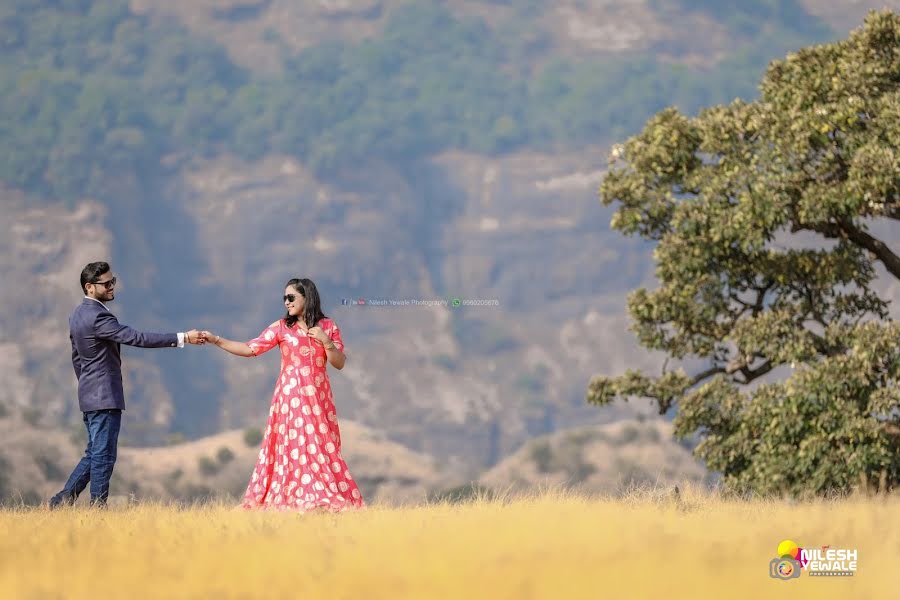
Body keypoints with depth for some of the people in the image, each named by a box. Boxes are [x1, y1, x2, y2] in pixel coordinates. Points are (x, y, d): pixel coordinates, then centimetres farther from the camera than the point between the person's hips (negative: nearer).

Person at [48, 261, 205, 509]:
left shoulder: (78, 315, 12)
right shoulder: (98, 316, -19)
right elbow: (136, 338, -25)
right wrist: (182, 338, -26)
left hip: (89, 395, 10)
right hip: (105, 396, -10)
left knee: (94, 454, 15)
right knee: (103, 456, -4)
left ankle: (61, 501, 14)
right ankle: (98, 509, -1)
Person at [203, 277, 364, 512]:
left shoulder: (327, 326, 5)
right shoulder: (281, 328, 2)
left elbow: (339, 363, 3)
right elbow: (250, 349, -4)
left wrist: (325, 341, -12)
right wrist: (216, 340, -12)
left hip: (318, 398, 1)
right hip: (291, 398, -1)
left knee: (322, 448, -2)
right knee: (290, 447, -4)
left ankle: (327, 501, 2)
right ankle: (290, 500, -3)